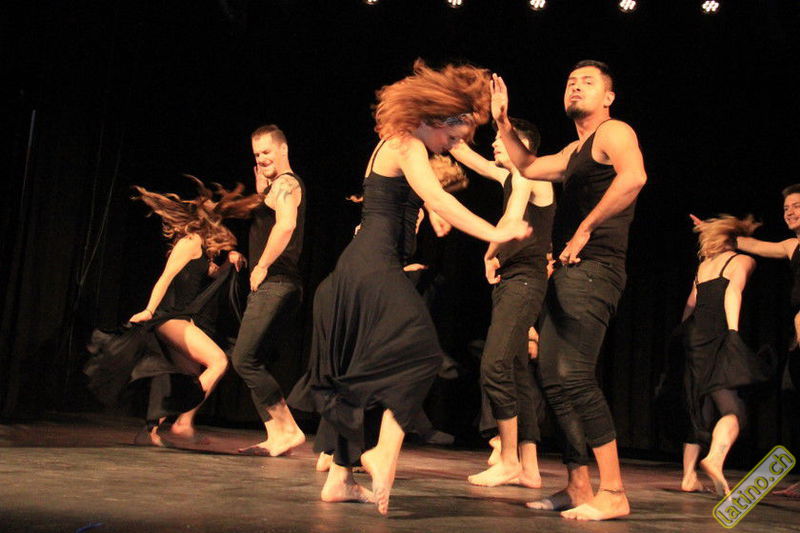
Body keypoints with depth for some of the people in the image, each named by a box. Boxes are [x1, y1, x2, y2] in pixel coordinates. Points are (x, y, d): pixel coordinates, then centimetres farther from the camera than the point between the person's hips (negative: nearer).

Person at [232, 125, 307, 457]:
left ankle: (289, 430, -10)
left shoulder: (285, 183, -8)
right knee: (250, 361, 10)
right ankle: (276, 436, 10)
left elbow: (286, 225, -26)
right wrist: (259, 190, 21)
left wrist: (261, 267, -19)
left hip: (275, 284, -11)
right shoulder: (276, 185, 24)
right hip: (270, 286, 11)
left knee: (244, 359, -13)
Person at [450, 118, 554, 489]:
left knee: (494, 366, -17)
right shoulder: (510, 177, 19)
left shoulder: (528, 175, -7)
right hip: (509, 282, 10)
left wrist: (490, 256, -7)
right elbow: (467, 156, 27)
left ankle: (509, 461, -10)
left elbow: (512, 221, -19)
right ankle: (528, 467, 10)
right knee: (517, 374, 7)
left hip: (524, 280, -10)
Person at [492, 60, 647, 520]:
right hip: (567, 272, 10)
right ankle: (578, 488, 15)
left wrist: (586, 228, -20)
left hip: (593, 269, -10)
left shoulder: (614, 132, -3)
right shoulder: (576, 150, 24)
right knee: (555, 379, 8)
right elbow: (529, 167, 39)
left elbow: (634, 177, -24)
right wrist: (503, 122, 29)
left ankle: (614, 494, -15)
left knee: (575, 376, -19)